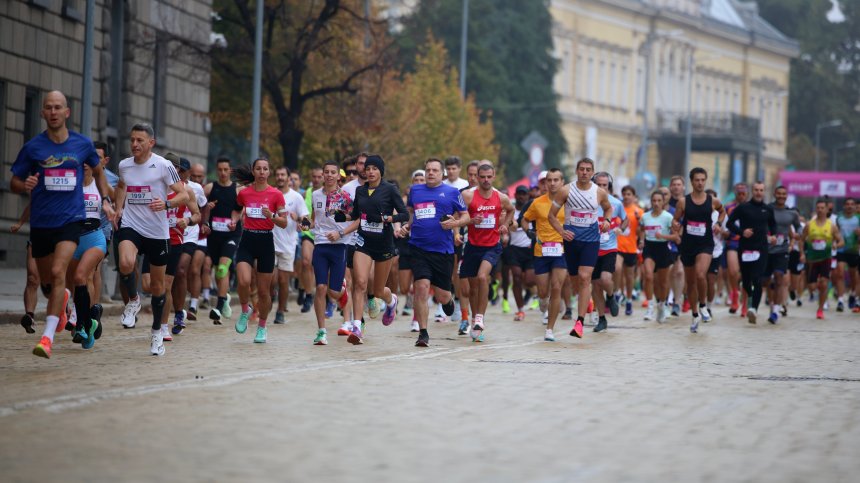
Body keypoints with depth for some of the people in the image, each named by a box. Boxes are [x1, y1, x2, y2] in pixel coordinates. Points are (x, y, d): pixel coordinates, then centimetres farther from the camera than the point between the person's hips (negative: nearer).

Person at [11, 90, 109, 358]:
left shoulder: (83, 144, 1)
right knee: (47, 282, 13)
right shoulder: (33, 147, -3)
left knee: (58, 272, -23)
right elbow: (14, 182, 3)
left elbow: (97, 170, 20)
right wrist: (25, 186, -19)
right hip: (41, 223, 2)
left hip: (71, 219, -2)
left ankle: (47, 336, -26)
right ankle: (61, 299, 52)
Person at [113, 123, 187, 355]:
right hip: (130, 225, 1)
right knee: (125, 263, -31)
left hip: (157, 231, -1)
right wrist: (118, 208, 13)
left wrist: (166, 203, -27)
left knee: (157, 284, 8)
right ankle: (133, 300, -1)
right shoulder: (124, 165, 5)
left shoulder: (163, 166, -8)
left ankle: (157, 332, 27)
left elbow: (184, 195, -8)